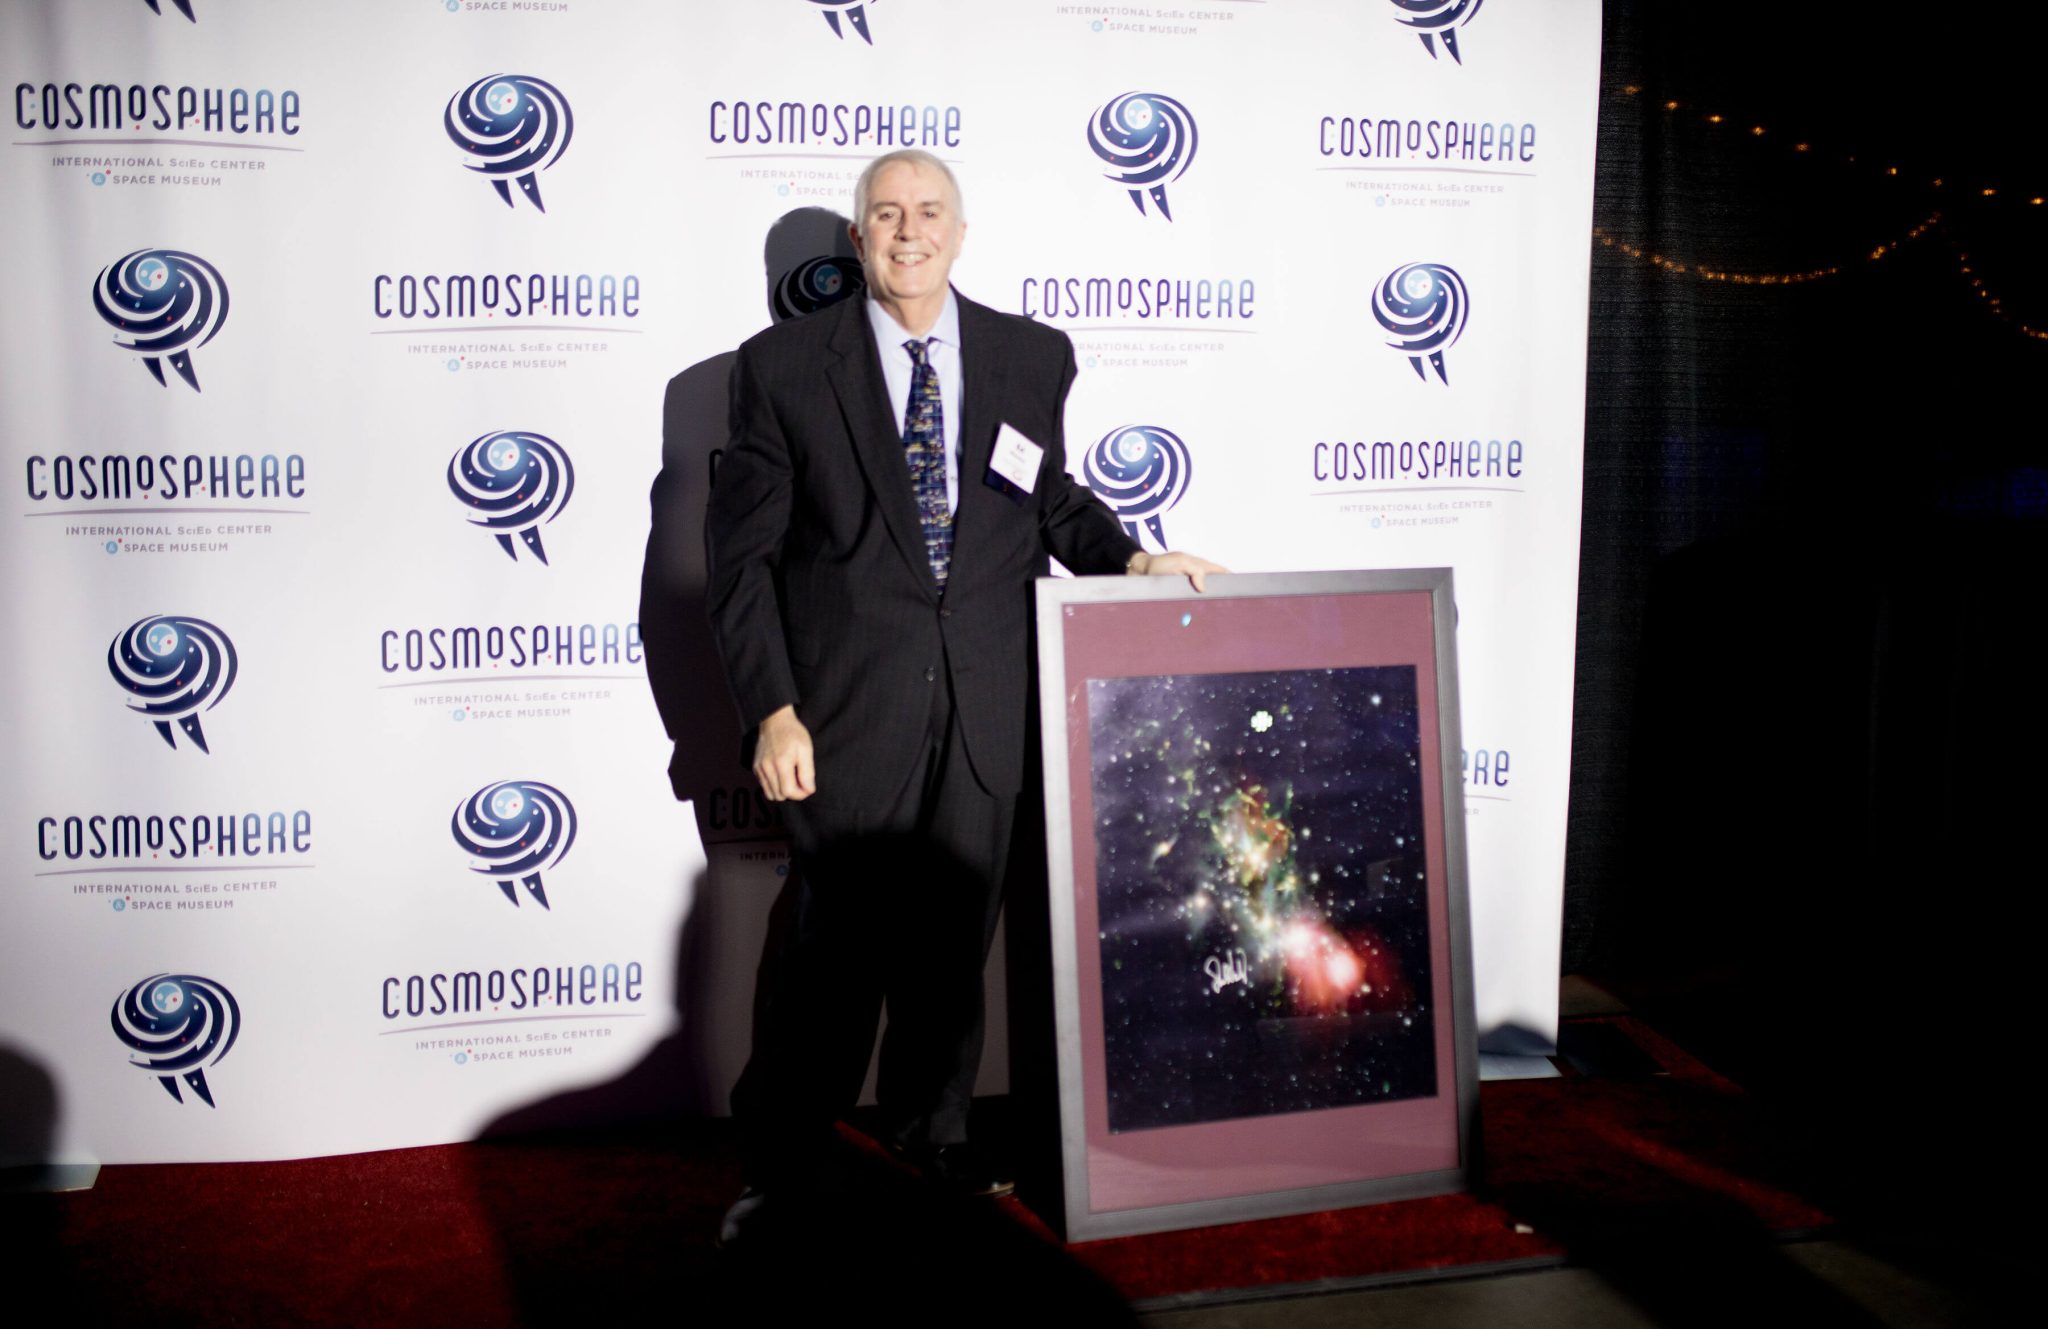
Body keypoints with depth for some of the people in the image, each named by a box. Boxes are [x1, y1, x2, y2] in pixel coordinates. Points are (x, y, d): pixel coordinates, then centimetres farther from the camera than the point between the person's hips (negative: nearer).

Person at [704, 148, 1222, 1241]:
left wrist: (1130, 558, 1)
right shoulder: (784, 366, -2)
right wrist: (771, 710, -11)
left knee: (953, 939, 15)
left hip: (985, 706, 3)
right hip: (848, 705, -3)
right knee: (834, 942, 1)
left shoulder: (1033, 358, 6)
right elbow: (741, 553, -4)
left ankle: (931, 1133, 36)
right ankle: (777, 1172, 20)